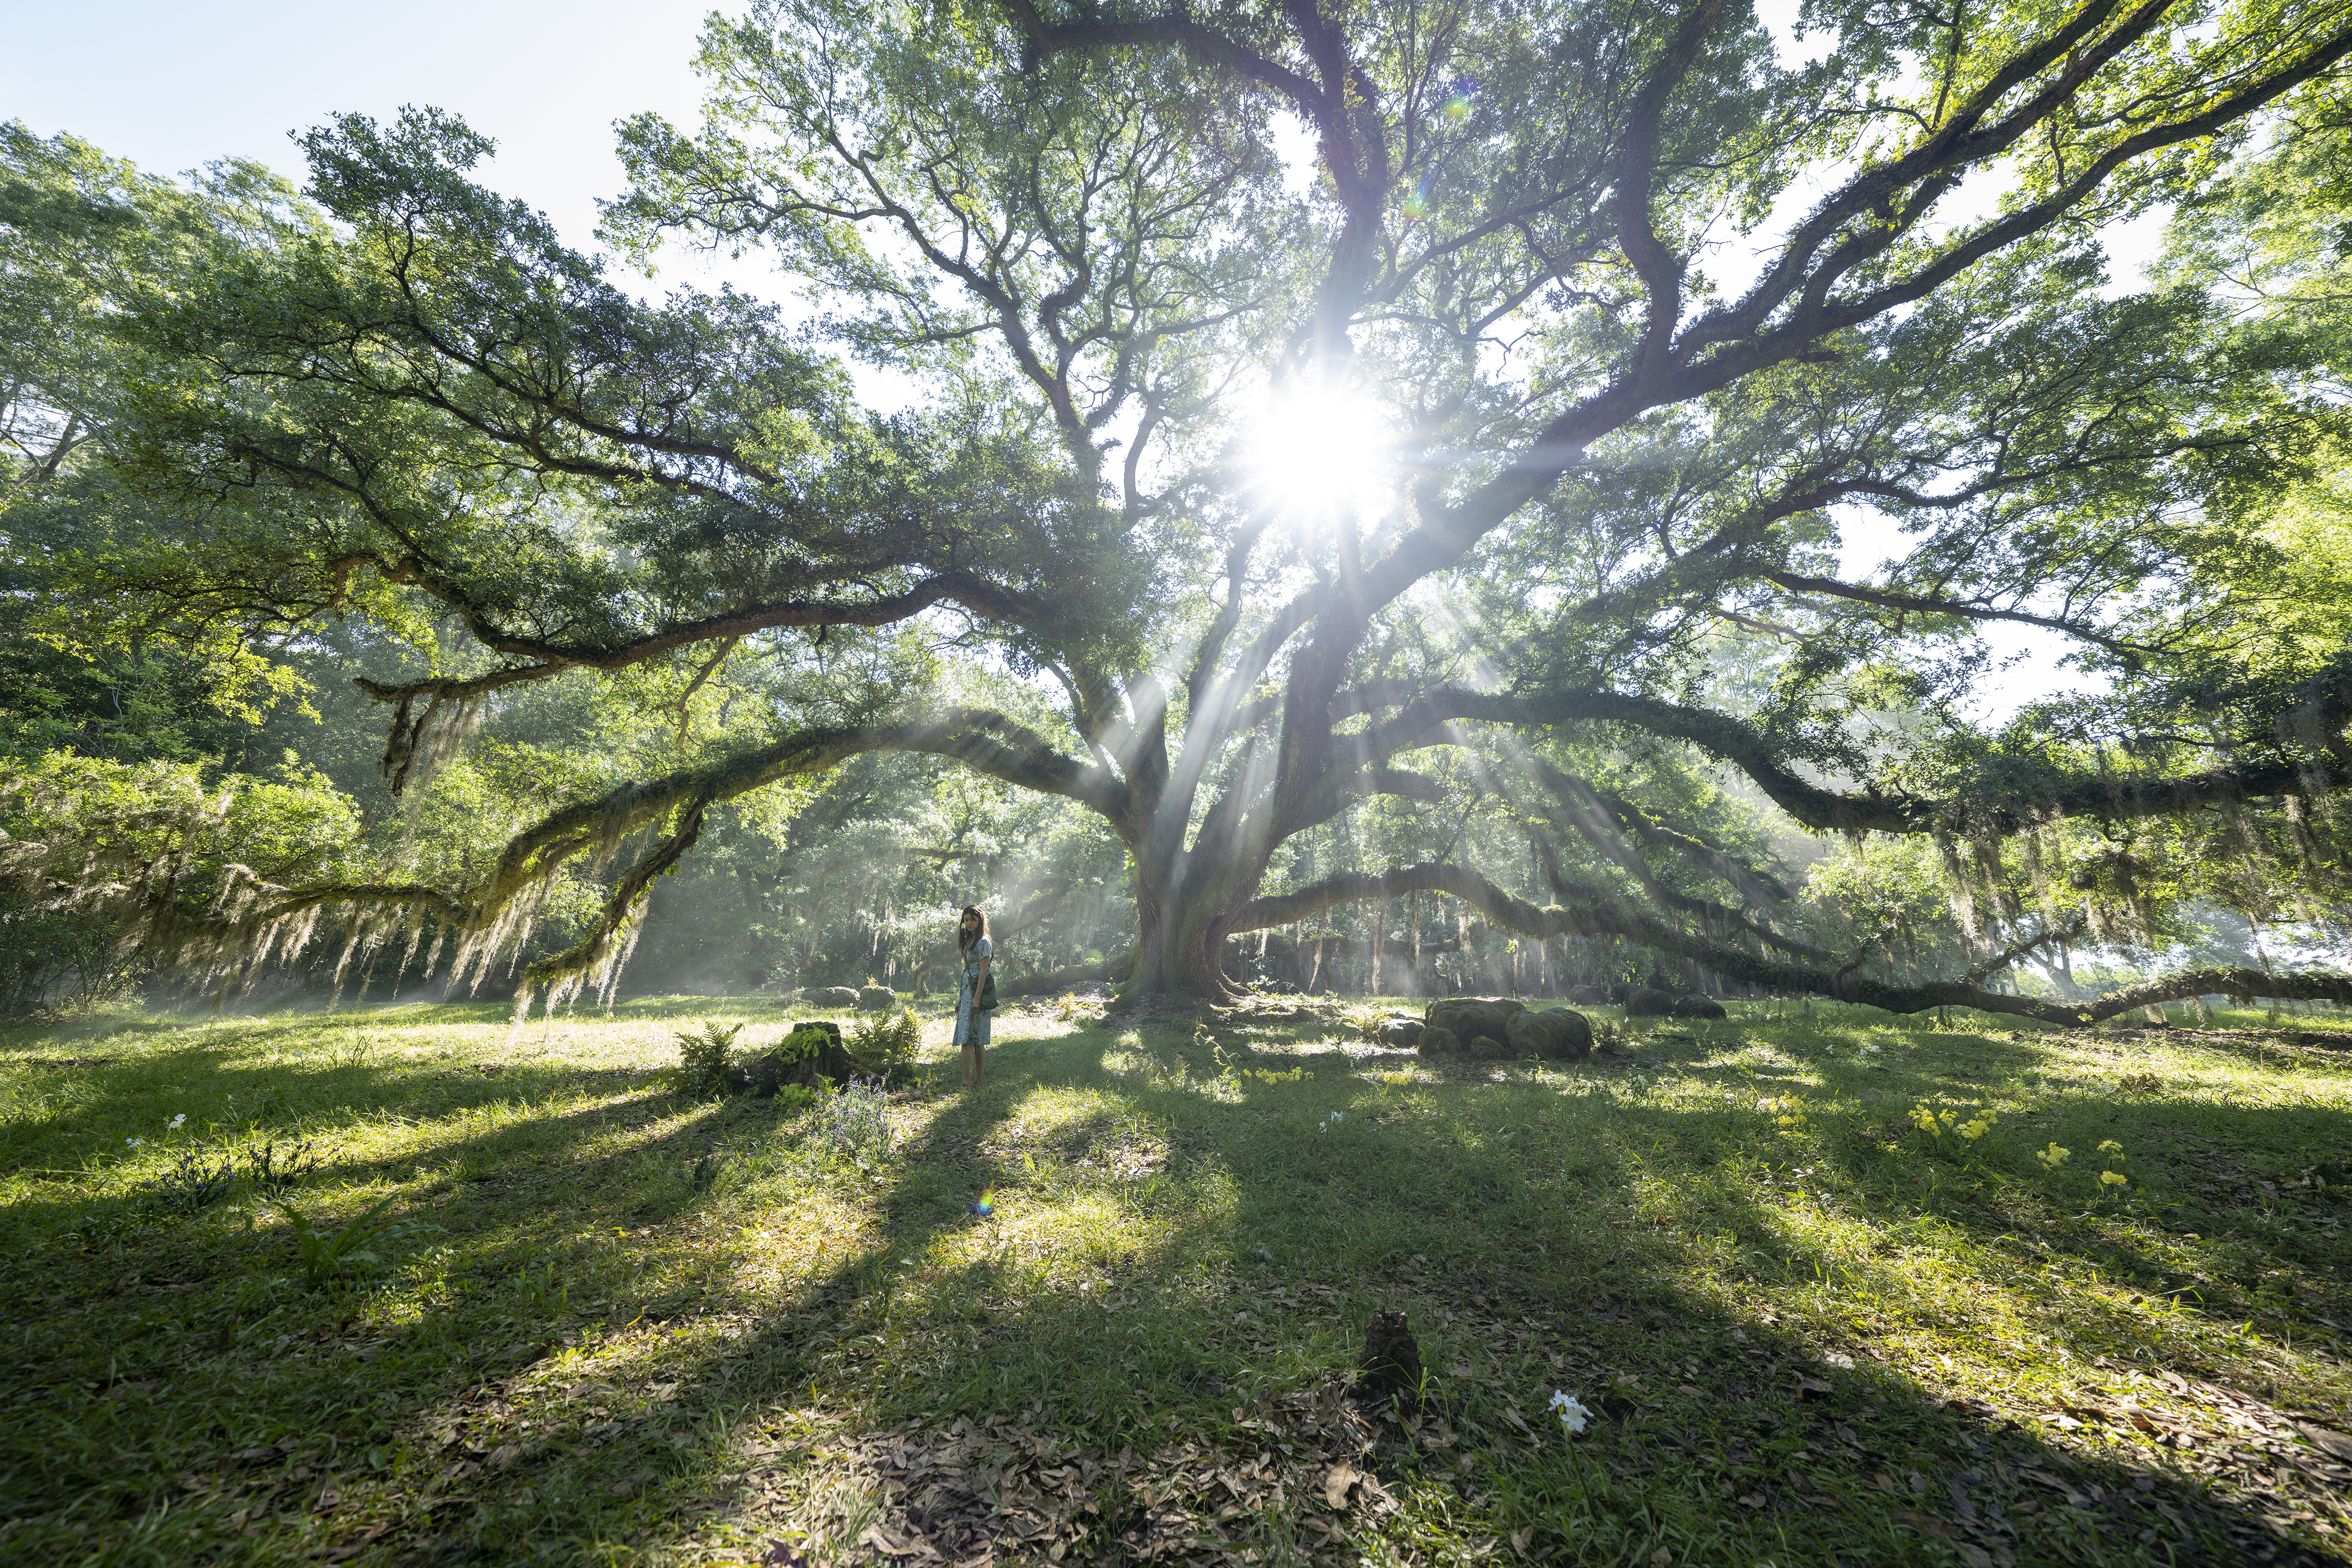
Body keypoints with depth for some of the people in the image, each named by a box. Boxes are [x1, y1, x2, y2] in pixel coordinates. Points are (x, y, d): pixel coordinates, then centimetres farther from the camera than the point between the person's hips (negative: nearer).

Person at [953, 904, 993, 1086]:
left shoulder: (983, 942, -9)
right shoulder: (969, 941, 18)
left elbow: (983, 972, -15)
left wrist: (977, 998, -20)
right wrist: (960, 999, 17)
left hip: (976, 991, -9)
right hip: (967, 991, 9)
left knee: (968, 1037, -13)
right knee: (976, 1039, 8)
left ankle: (967, 1082, -14)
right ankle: (978, 1079, 10)